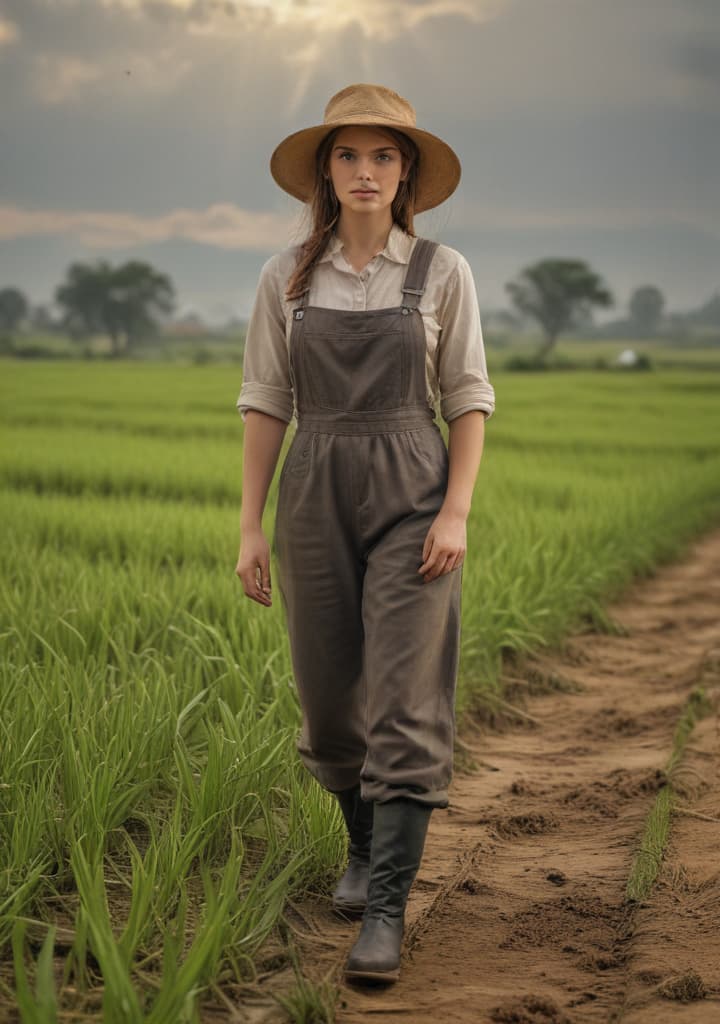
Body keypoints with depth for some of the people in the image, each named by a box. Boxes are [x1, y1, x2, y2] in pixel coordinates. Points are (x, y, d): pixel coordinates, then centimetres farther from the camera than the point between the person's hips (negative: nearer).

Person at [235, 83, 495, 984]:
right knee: (330, 699, 9)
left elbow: (468, 400, 0)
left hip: (412, 497, -2)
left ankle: (385, 909, -5)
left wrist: (457, 512, -11)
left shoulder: (442, 272, 0)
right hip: (316, 500, 3)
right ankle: (366, 846, 36)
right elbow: (265, 403, 5)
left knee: (405, 704, -10)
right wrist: (250, 527, 1)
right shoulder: (287, 276, 4)